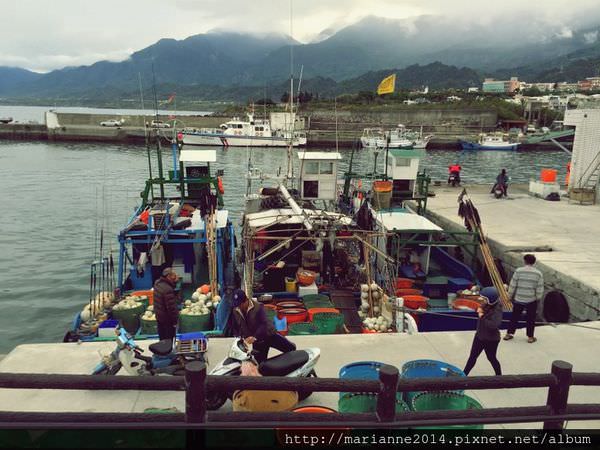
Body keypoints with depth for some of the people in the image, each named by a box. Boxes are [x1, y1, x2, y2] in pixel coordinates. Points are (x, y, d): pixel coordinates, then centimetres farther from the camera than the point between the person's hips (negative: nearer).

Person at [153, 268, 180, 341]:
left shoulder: (157, 283, -2)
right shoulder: (168, 290, -29)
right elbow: (171, 308, -25)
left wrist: (174, 281, -8)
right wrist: (175, 321, -14)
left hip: (159, 316, 9)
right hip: (167, 320, -8)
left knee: (162, 340, 21)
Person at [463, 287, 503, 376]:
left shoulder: (497, 310, -27)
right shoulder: (487, 305, -4)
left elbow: (494, 325, -37)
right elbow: (482, 310, 15)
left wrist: (482, 317, -29)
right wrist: (479, 310, -7)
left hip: (491, 339, -7)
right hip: (479, 335, 7)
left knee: (491, 358, 14)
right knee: (472, 356, 14)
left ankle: (499, 376, 38)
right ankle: (464, 375, 24)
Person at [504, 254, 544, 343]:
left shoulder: (518, 271, -10)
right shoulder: (538, 274, -7)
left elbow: (512, 285, -7)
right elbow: (540, 289, -5)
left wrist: (510, 296, 4)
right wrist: (538, 298, 10)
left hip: (518, 299, 0)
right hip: (531, 300, 0)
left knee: (514, 317, 13)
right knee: (531, 319, 13)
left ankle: (509, 334, 18)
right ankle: (530, 337, 19)